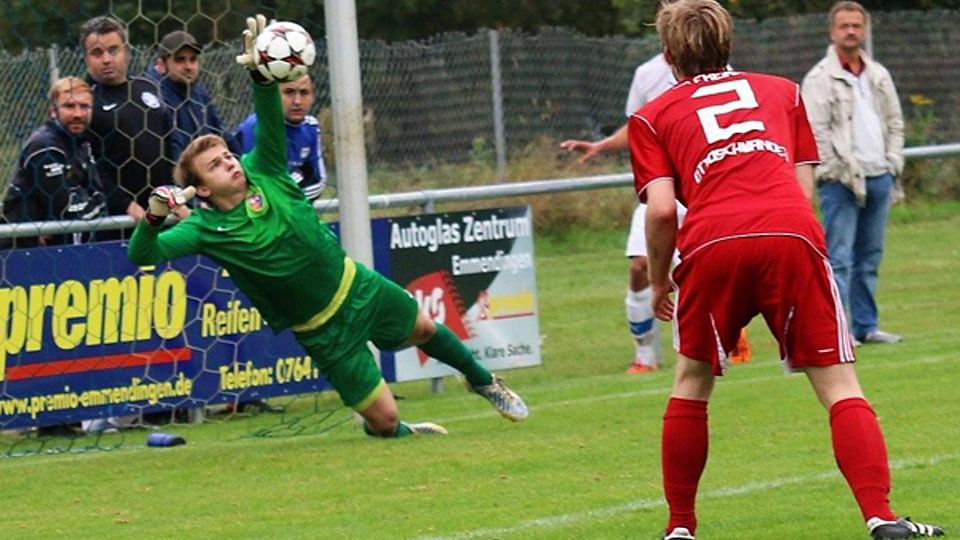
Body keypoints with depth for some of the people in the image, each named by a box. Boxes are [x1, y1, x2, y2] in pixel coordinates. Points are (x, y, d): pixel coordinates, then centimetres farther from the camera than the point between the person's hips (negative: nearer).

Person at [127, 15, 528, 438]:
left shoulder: (261, 173, -9)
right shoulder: (207, 229, -17)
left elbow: (271, 117, -23)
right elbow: (142, 254, -26)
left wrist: (259, 73, -42)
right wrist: (154, 217, -46)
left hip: (355, 285, 4)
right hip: (325, 332, -4)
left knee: (423, 330, 25)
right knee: (385, 419, -3)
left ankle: (483, 381, 55)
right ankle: (395, 432, 35)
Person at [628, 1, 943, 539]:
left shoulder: (652, 117, 22)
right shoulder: (783, 91, 29)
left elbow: (662, 209, 8)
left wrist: (659, 282, 21)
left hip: (712, 243, 0)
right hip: (793, 234, 0)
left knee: (692, 383, 21)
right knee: (839, 385, 3)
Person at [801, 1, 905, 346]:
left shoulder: (879, 76, 16)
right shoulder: (820, 80, -4)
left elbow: (895, 123, 21)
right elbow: (816, 134, -10)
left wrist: (892, 164, 8)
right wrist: (847, 174, -13)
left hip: (879, 178, 6)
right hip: (841, 184, -6)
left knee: (870, 257, 9)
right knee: (839, 259, -9)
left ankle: (865, 326, 13)